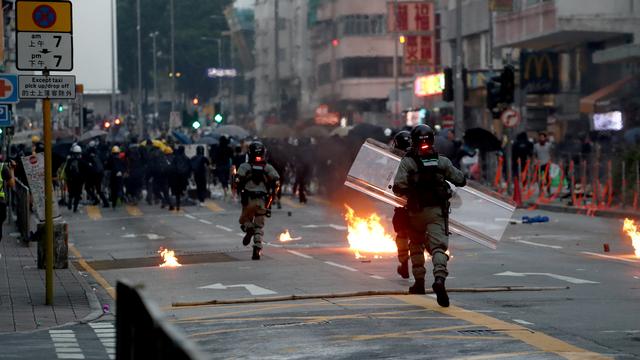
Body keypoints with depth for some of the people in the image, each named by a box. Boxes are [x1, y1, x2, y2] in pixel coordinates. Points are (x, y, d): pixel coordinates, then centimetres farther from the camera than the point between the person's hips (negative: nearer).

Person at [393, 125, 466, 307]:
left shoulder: (407, 162, -5)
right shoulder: (442, 161, 3)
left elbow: (399, 187, -14)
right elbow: (461, 180, 11)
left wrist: (407, 193, 8)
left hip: (416, 211, 0)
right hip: (438, 210, 0)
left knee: (416, 245, 22)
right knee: (438, 246, -9)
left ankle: (419, 282, 25)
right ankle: (440, 278, -34)